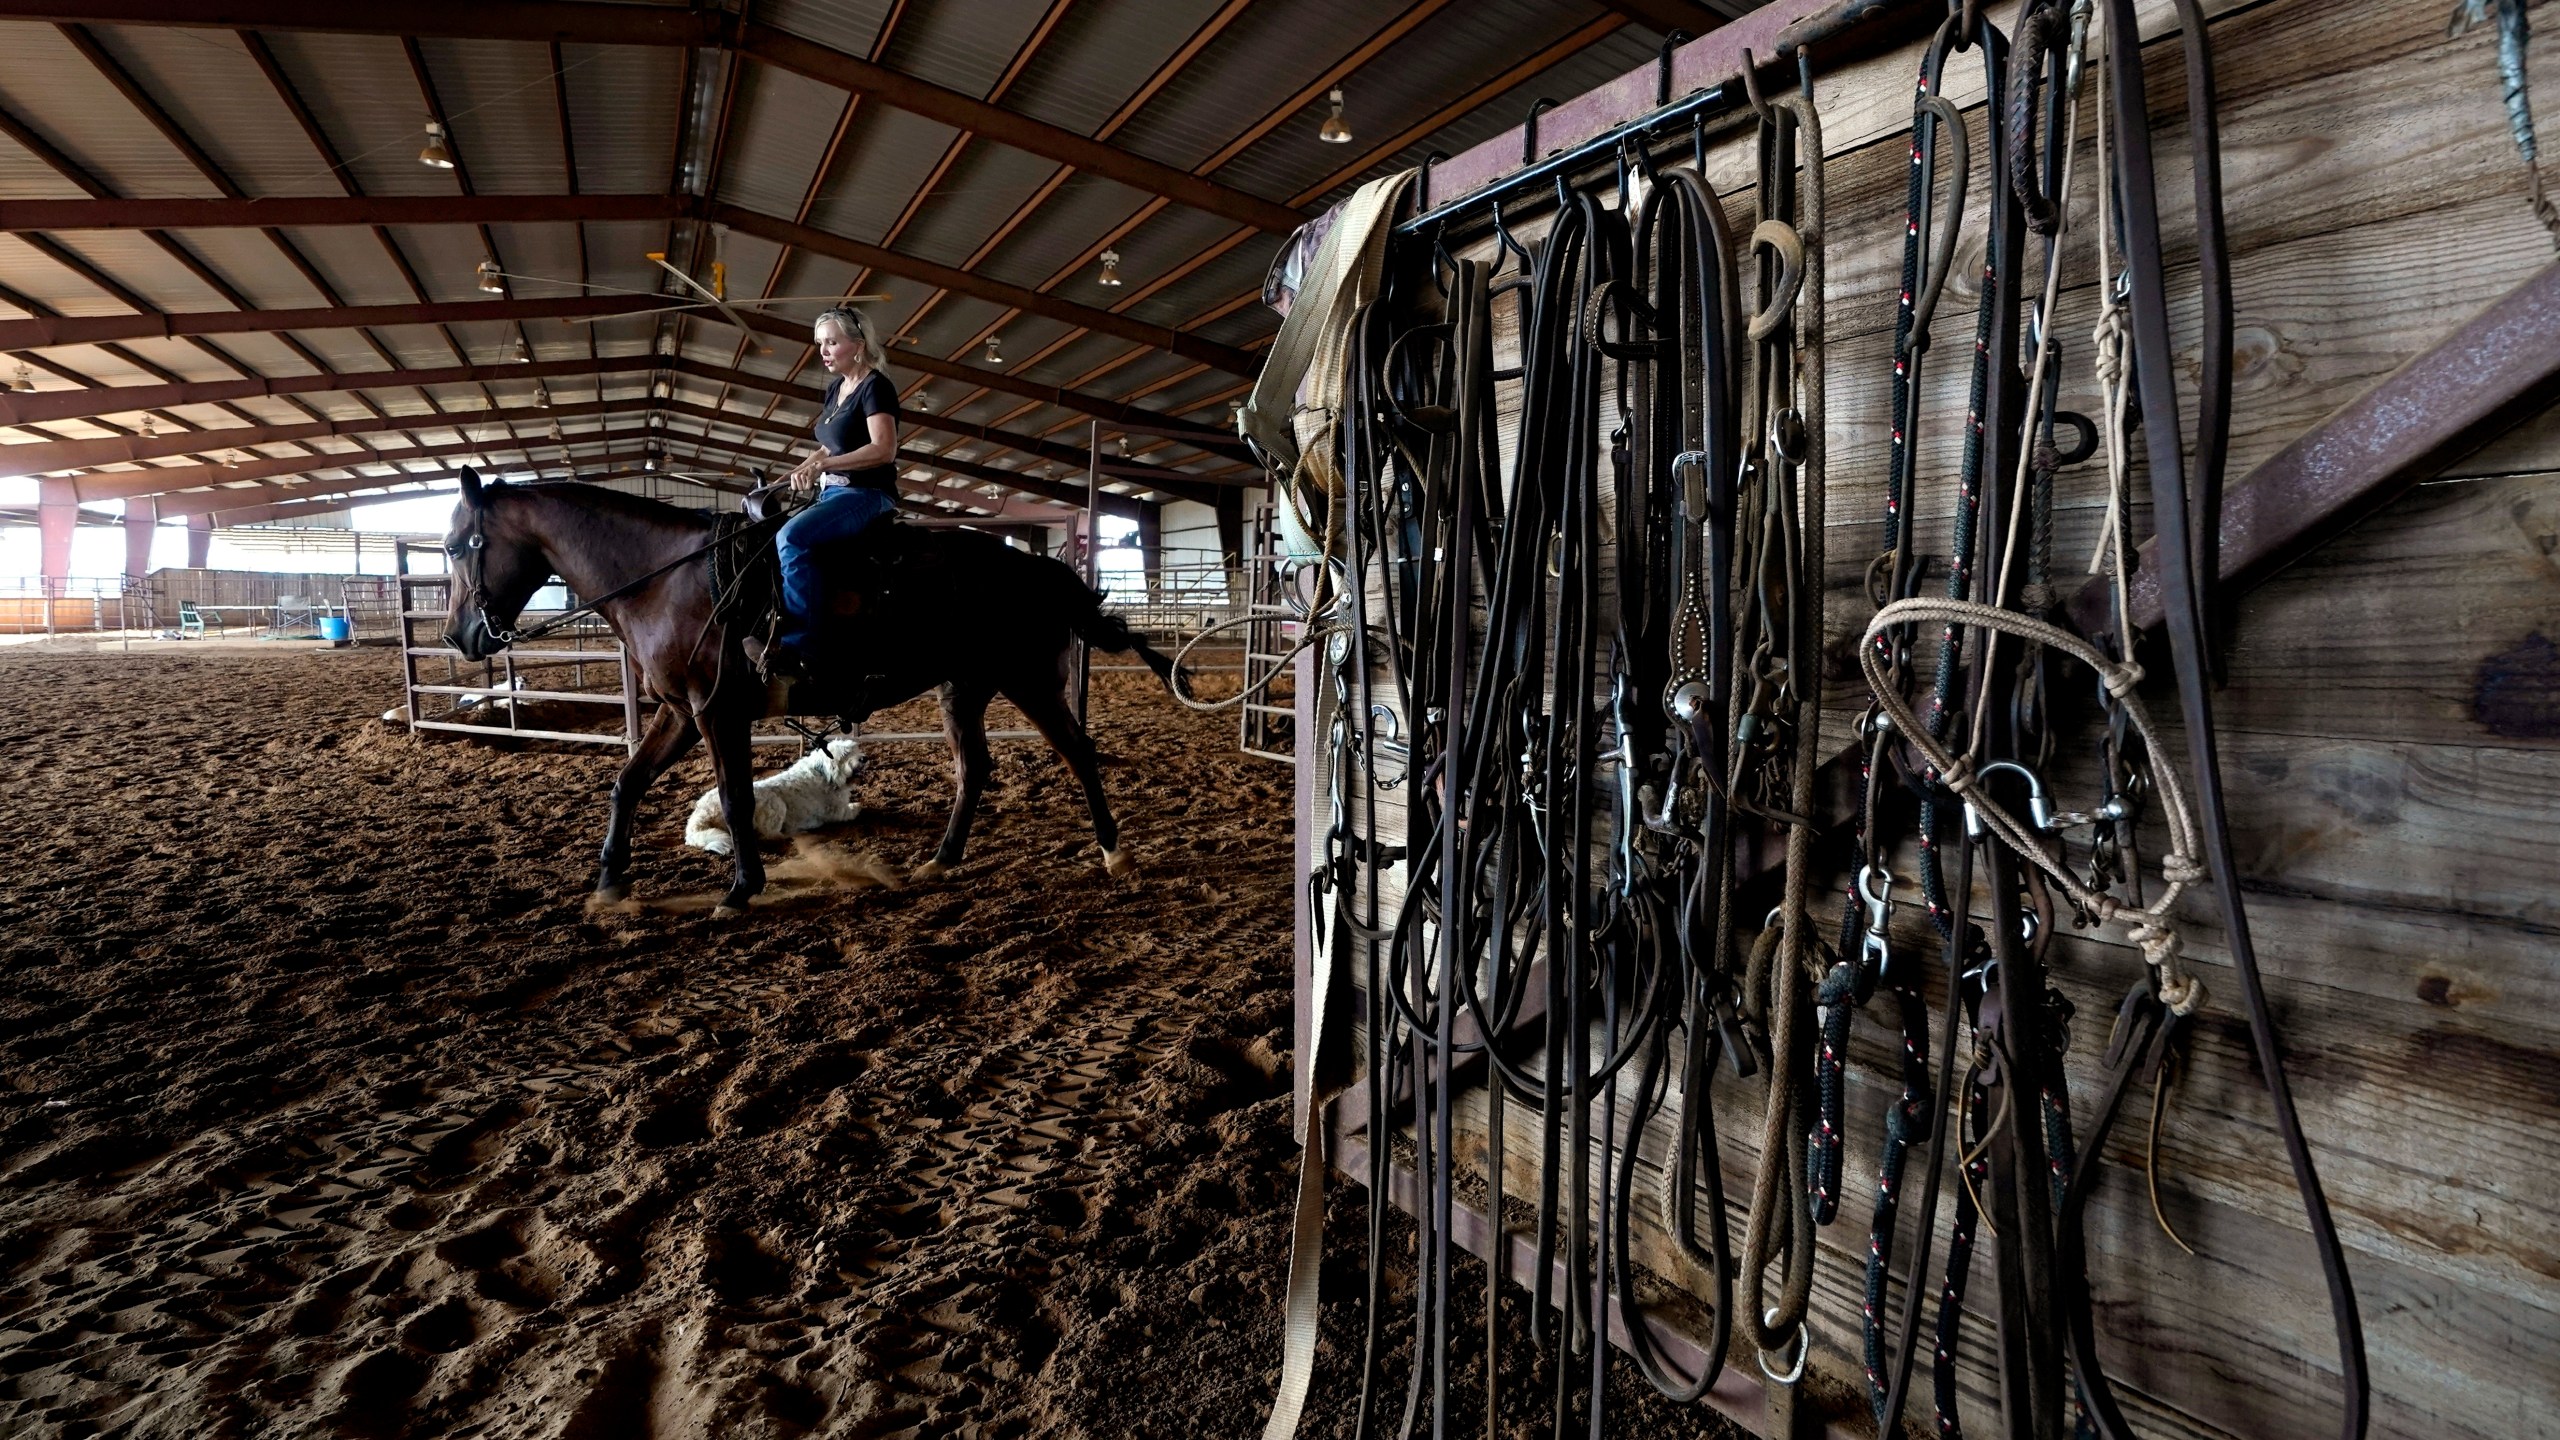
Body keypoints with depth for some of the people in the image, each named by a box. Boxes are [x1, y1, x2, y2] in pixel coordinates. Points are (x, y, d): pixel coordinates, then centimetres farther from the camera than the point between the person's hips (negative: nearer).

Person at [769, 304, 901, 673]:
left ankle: (799, 645, -33)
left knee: (791, 536, -32)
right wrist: (804, 469, 5)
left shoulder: (875, 386, -9)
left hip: (867, 495, -10)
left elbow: (884, 448, -22)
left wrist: (820, 465, -25)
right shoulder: (835, 387, 17)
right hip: (832, 493, 10)